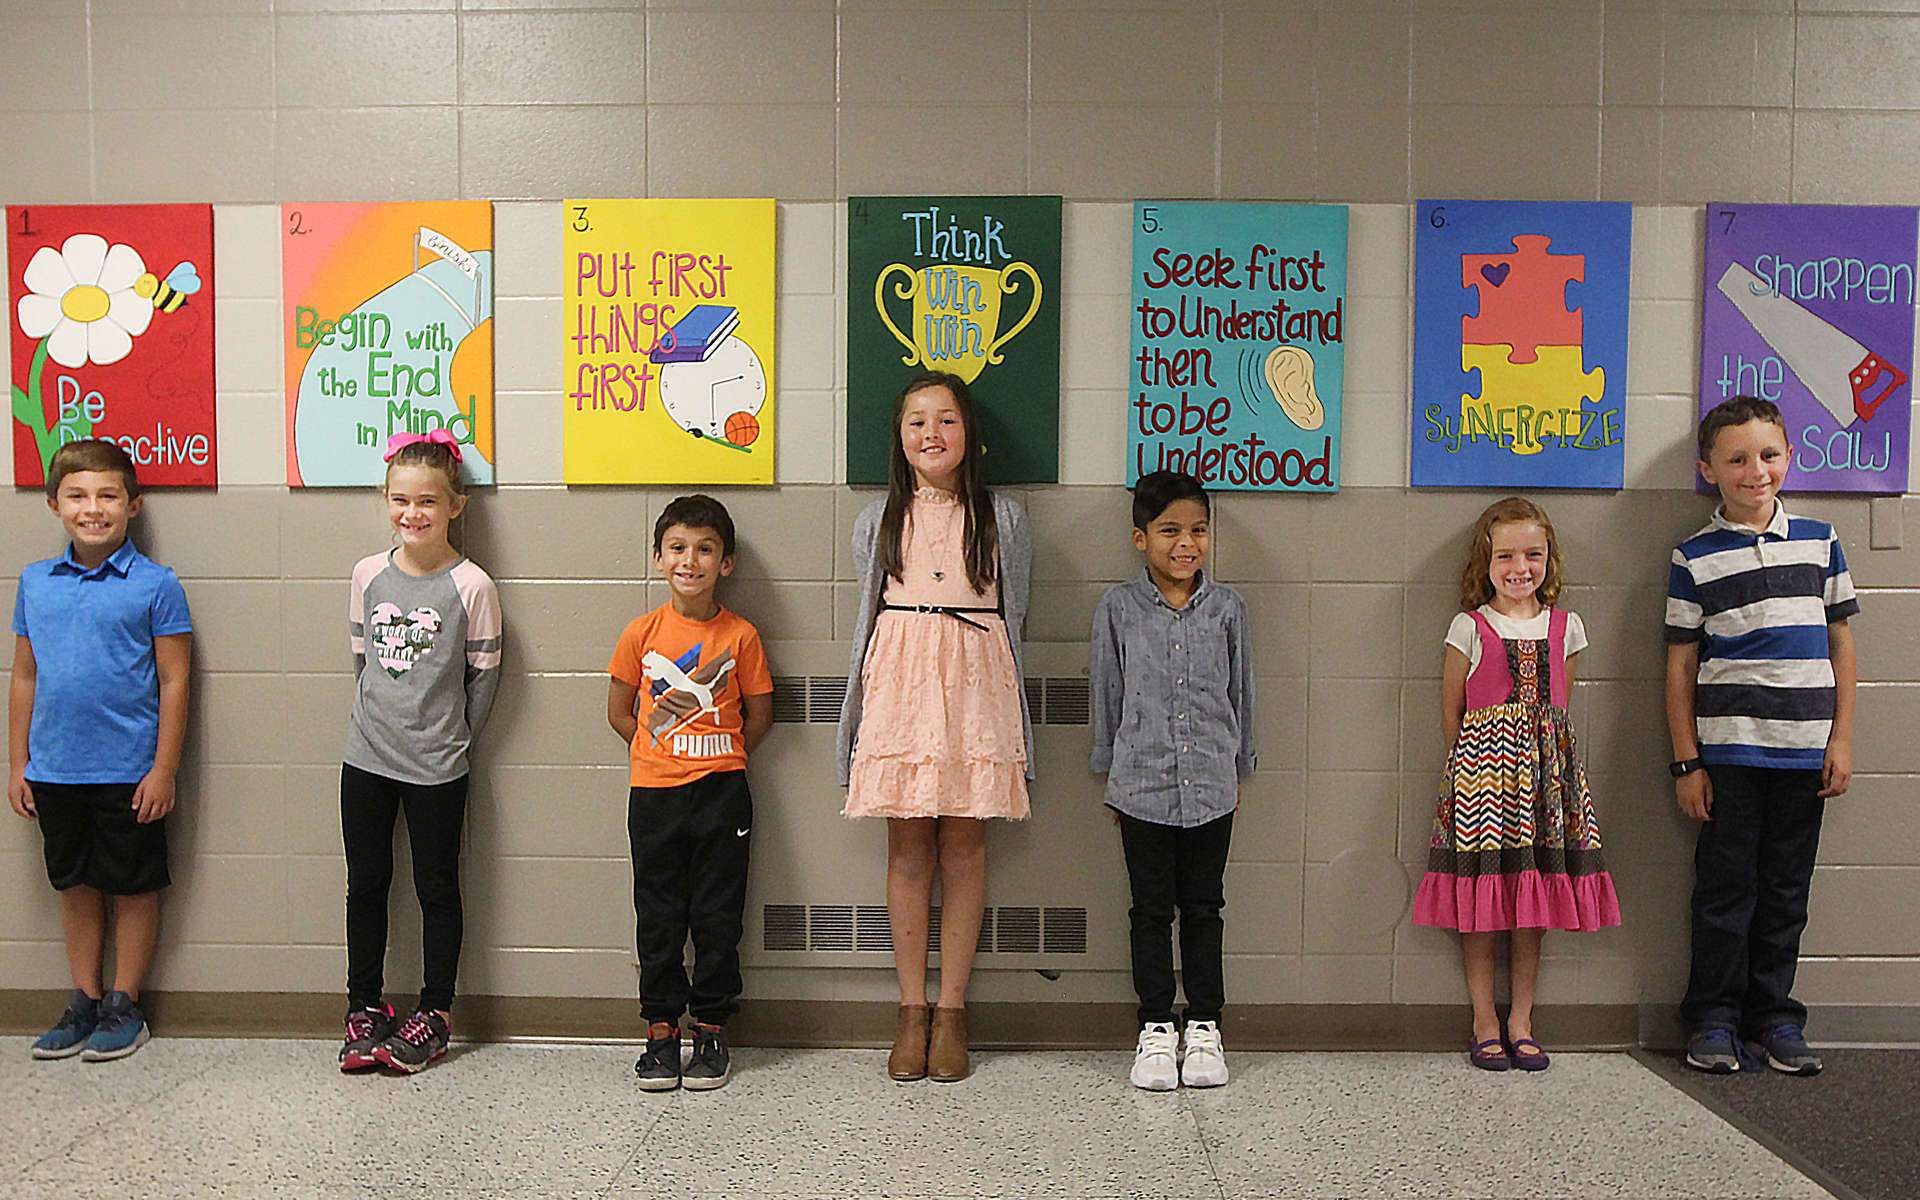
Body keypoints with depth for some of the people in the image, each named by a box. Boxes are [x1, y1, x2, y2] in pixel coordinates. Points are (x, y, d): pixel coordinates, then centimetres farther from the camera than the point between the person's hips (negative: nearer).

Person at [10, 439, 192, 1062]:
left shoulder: (155, 585, -9)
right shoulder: (35, 582, 5)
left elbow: (173, 681, -8)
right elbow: (24, 675, 11)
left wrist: (164, 769, -11)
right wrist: (17, 763, 9)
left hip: (128, 772, -4)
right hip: (54, 771, 5)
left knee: (133, 888, 8)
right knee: (75, 884, 16)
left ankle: (124, 1006, 22)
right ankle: (84, 1003, 30)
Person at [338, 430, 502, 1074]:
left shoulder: (471, 585, -10)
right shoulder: (368, 573, 2)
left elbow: (484, 674, -3)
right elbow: (361, 659, 11)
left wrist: (451, 739, 2)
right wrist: (379, 721, 10)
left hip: (436, 766, -4)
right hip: (366, 756, 4)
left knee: (437, 887, 8)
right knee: (366, 882, 12)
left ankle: (434, 1012, 21)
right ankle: (364, 1007, 27)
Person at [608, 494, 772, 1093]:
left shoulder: (740, 635, -3)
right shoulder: (642, 633, 0)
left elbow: (758, 716, 5)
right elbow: (619, 712, 8)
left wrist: (715, 757, 4)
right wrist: (664, 751, 5)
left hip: (721, 794, -1)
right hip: (654, 794, 1)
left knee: (718, 917, 6)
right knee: (658, 918, 8)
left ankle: (711, 1028, 19)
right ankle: (660, 1030, 20)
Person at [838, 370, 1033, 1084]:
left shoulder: (1001, 518, 6)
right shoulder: (878, 523, 10)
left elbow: (1012, 616, 11)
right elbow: (869, 619, 14)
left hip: (974, 688, -1)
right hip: (899, 685, 1)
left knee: (963, 846, 2)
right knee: (907, 848, 3)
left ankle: (951, 1011, 12)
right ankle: (912, 1011, 13)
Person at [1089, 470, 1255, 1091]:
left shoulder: (1226, 607, 1)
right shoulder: (1118, 608, -3)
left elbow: (1241, 692, 9)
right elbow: (1107, 694, 4)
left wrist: (1239, 767, 12)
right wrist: (1109, 767, 7)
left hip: (1211, 787, 1)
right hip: (1142, 786, -1)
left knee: (1204, 907, 11)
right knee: (1152, 910, 8)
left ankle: (1204, 1026, 23)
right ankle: (1155, 1028, 20)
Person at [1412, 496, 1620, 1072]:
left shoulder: (1564, 626, 7)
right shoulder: (1470, 627, -2)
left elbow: (1558, 704, 14)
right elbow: (1452, 709, 3)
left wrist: (1536, 751, 9)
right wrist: (1473, 761, 4)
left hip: (1545, 770, 3)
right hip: (1481, 769, -3)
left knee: (1534, 900, 7)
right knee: (1479, 903, 0)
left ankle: (1520, 1021, 19)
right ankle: (1484, 1023, 13)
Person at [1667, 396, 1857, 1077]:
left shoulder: (1820, 541, 8)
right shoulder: (1695, 557, -1)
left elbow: (1841, 643, 11)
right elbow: (1680, 664, 0)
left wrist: (1841, 739, 5)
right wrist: (1686, 762, -4)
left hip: (1804, 748, 3)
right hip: (1727, 748, -2)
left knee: (1786, 887, 11)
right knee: (1726, 886, 4)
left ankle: (1774, 1014, 23)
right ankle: (1713, 1018, 15)